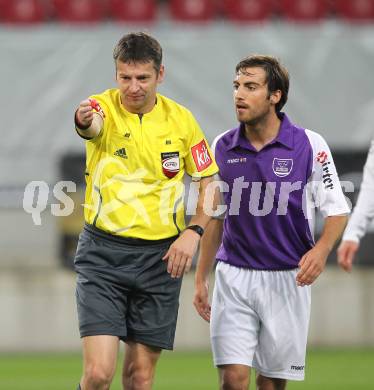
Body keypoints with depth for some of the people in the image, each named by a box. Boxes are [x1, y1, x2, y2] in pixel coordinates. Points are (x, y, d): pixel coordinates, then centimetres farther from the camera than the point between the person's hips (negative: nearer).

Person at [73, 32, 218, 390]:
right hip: (103, 252, -3)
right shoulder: (104, 108, -8)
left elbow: (209, 183, 9)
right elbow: (91, 124, -34)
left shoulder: (181, 119, 1)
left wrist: (193, 232, -8)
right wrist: (84, 119, -59)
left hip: (161, 257, 3)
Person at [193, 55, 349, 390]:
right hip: (233, 276, 2)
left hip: (288, 280, -1)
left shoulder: (310, 145, -6)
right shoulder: (223, 147, 3)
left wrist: (321, 249, -21)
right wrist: (201, 278, 12)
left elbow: (336, 210, -1)